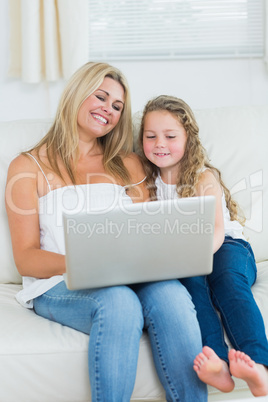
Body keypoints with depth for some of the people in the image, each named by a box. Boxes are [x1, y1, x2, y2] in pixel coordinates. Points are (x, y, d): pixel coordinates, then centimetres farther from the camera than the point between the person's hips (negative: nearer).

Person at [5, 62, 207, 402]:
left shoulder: (127, 164, 22)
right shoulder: (29, 167, 9)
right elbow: (25, 258, 1)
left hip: (129, 278, 3)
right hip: (57, 285, -3)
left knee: (170, 294, -31)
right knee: (119, 303, -36)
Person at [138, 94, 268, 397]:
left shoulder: (204, 177, 0)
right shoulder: (148, 181, 13)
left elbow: (216, 230, -14)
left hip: (225, 247, -2)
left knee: (229, 281, -35)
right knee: (190, 280, -33)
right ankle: (217, 362, -51)